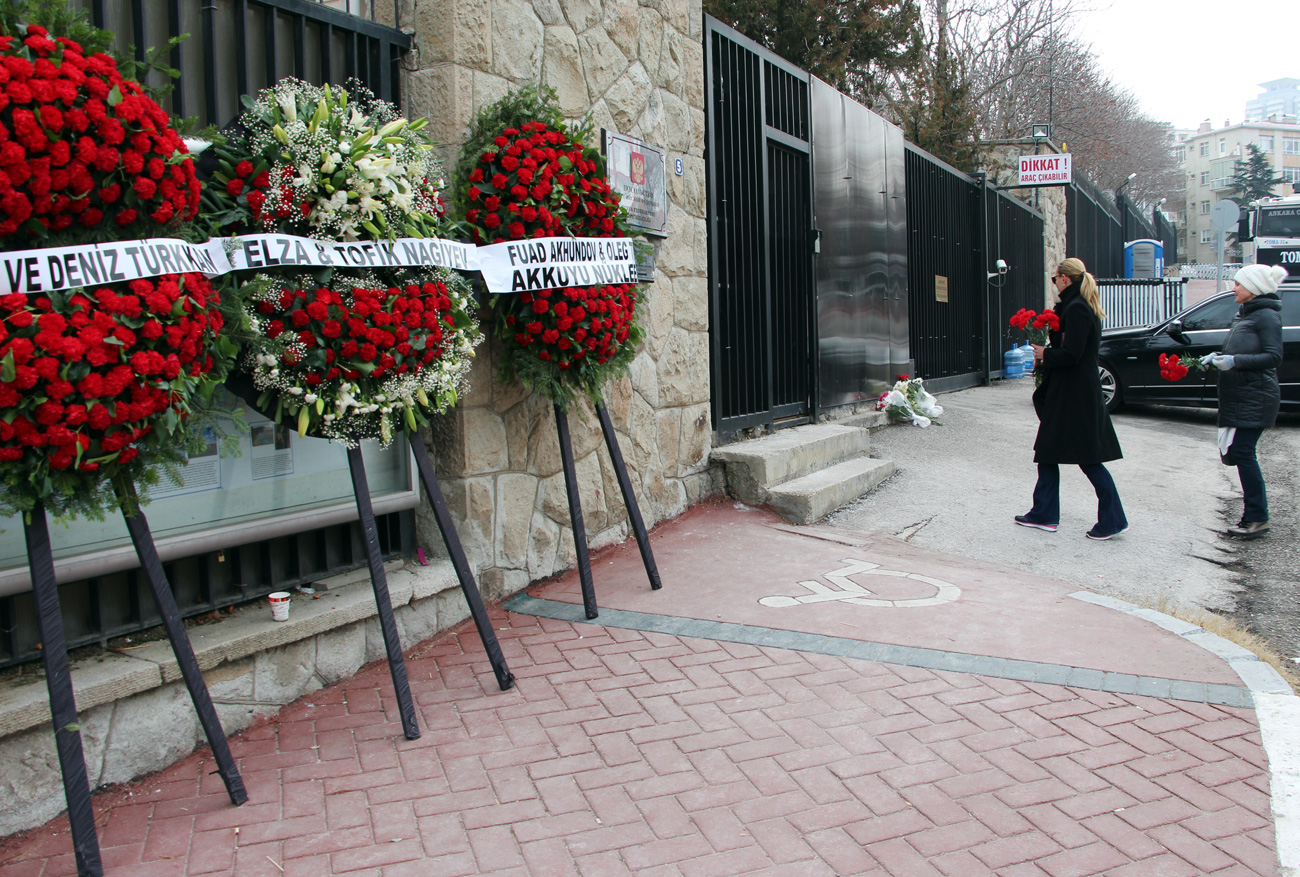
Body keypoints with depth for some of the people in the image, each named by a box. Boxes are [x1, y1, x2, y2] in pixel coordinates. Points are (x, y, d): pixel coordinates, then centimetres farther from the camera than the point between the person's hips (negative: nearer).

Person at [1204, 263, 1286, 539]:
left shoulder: (1267, 316, -10)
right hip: (1239, 397, 9)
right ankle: (1254, 516, 15)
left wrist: (1235, 360, -26)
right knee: (1237, 452, 8)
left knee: (1242, 451, -11)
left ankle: (1257, 518, -4)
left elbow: (1273, 356, -18)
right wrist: (1217, 357, 9)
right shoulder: (1246, 314, 18)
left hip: (1256, 398, -9)